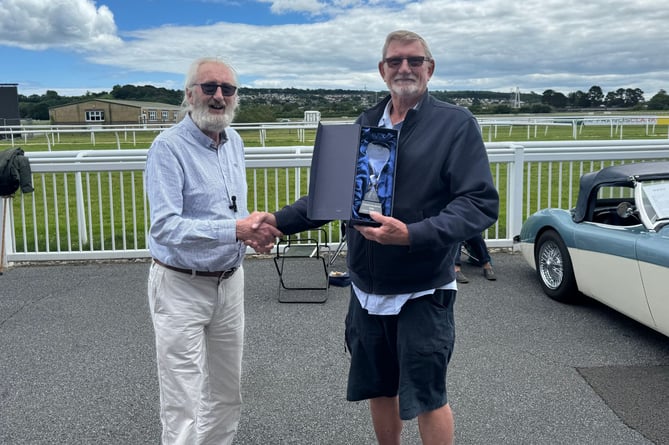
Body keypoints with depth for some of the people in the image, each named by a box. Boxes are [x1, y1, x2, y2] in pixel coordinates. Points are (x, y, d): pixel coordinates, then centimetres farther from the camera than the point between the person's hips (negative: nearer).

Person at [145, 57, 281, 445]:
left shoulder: (234, 141, 6)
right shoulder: (169, 147, -16)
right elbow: (165, 227, -25)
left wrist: (251, 232, -4)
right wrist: (236, 229, -32)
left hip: (230, 280, 7)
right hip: (182, 286, -7)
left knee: (226, 394, 18)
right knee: (184, 404, 1)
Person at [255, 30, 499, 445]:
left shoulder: (456, 123, -8)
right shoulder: (365, 124, 8)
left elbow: (481, 203, -16)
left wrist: (412, 235, -29)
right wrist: (280, 219, -4)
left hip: (422, 291, -5)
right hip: (366, 289, 5)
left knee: (427, 396, 5)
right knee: (378, 388, 18)